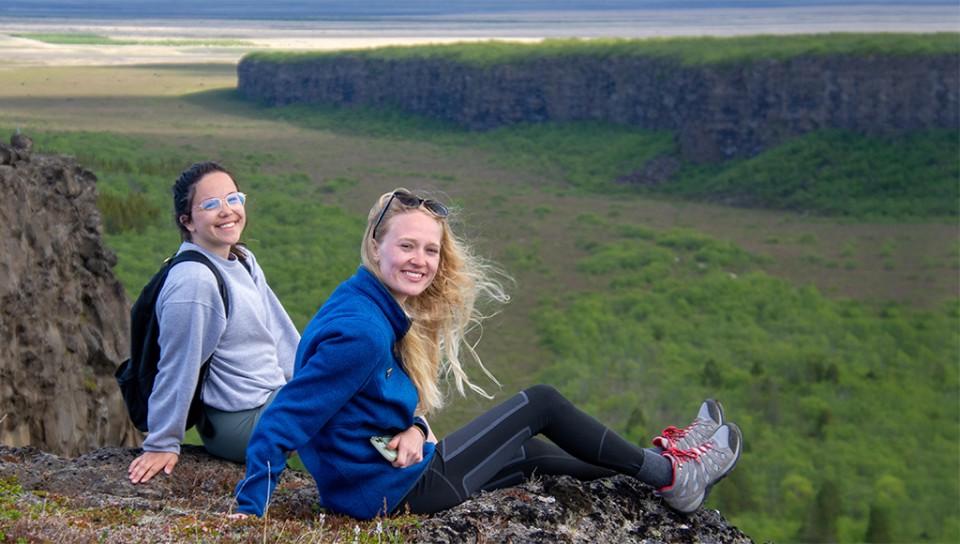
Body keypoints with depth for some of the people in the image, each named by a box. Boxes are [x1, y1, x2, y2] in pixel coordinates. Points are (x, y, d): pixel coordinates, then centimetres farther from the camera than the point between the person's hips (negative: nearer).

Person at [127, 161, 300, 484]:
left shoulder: (244, 262, 6)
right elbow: (178, 368, -20)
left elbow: (281, 334, 13)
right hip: (243, 423, -10)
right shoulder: (194, 282, -24)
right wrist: (163, 445, -15)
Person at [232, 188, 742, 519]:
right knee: (541, 403, 1)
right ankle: (670, 476, 19)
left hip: (369, 478, 9)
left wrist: (411, 428, -9)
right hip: (392, 490, -9)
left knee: (526, 453, 26)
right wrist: (248, 511, -29)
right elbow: (281, 423, -29)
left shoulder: (372, 304, 2)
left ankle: (658, 463, 45)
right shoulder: (360, 333, -29)